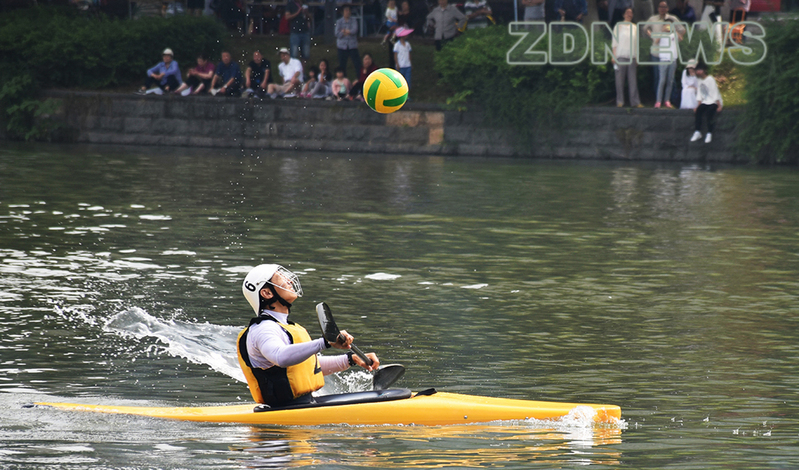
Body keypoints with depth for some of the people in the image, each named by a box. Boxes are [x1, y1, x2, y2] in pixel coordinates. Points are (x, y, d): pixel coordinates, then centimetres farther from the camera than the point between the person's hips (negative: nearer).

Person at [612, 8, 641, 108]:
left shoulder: (635, 27, 16)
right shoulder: (619, 26, 7)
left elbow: (637, 43, 18)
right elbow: (614, 42, 4)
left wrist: (637, 57, 12)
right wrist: (614, 55, -3)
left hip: (632, 57, 3)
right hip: (621, 56, -3)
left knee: (633, 80, -2)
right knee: (620, 80, -4)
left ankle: (635, 101, -3)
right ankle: (620, 101, -1)